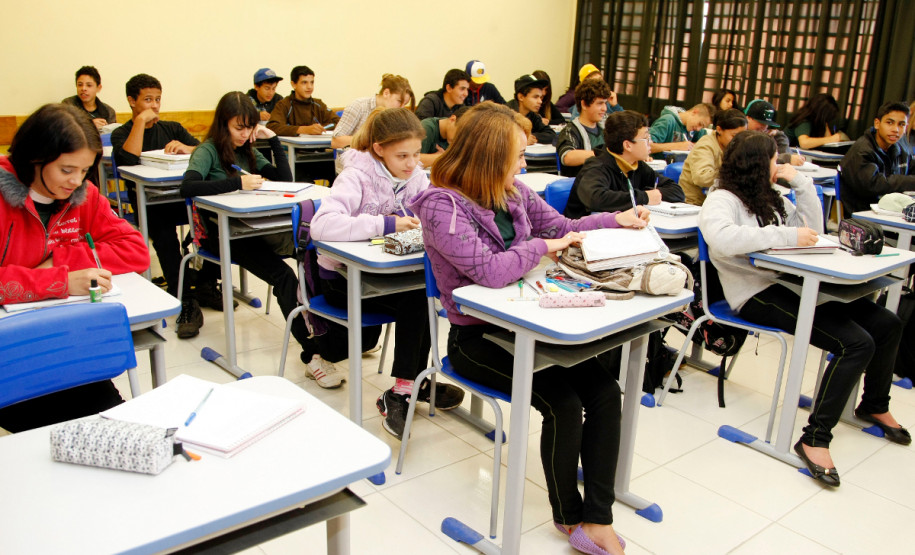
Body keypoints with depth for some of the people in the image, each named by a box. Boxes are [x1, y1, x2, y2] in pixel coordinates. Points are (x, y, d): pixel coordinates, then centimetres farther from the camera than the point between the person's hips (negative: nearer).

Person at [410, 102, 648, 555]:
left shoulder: (514, 193, 5)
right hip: (476, 337, -7)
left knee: (604, 390, -11)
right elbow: (489, 270, -29)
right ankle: (570, 516, 6)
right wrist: (541, 246, -17)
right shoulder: (443, 206, -17)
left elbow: (562, 227, 19)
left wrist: (615, 220, 8)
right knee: (563, 402, -20)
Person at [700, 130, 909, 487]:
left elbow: (812, 229, 20)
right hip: (756, 294, -9)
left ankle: (874, 406, 28)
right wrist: (787, 236, -24)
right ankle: (815, 438, -16)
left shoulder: (770, 198, 19)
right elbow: (721, 239, -29)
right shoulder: (722, 200, -7)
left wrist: (801, 183, 10)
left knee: (887, 324, 4)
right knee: (855, 342, -22)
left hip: (790, 282, 9)